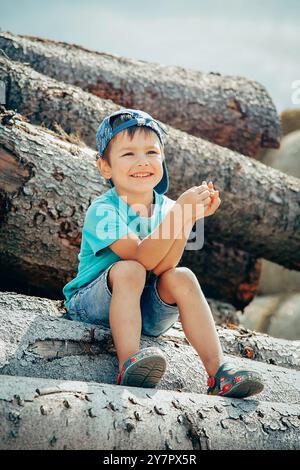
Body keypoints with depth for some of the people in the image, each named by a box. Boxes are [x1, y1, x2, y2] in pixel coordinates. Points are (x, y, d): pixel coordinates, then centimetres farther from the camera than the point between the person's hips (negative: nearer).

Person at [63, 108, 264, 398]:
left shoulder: (166, 207, -3)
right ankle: (128, 365, -39)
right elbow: (142, 258, -32)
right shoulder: (102, 210, -19)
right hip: (91, 305, -4)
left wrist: (188, 219, -31)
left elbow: (162, 267, -19)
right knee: (129, 270, -32)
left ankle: (217, 373, -24)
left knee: (181, 278, -22)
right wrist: (180, 210, -39)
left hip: (145, 310, 4)